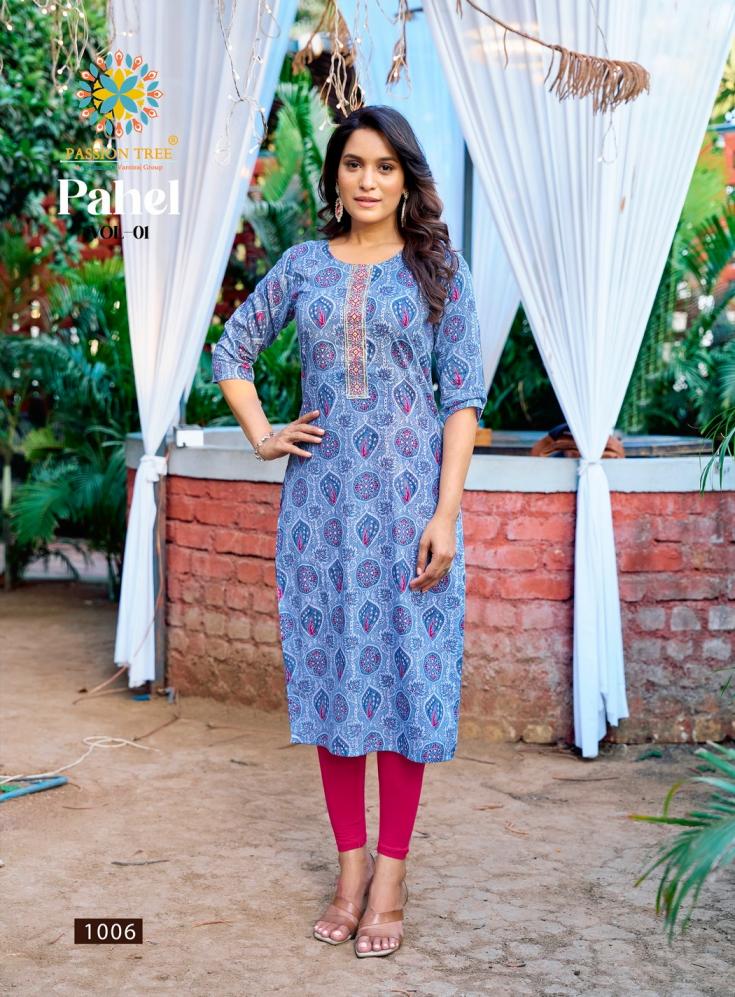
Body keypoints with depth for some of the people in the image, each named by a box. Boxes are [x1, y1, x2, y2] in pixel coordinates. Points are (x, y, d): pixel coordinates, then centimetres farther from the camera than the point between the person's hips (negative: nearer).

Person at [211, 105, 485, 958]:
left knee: (406, 668, 0)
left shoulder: (438, 269, 2)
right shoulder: (303, 265, 8)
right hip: (321, 495, 2)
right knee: (328, 666, 6)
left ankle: (391, 873, 10)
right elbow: (232, 349, 19)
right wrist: (260, 437, 5)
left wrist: (446, 512, -10)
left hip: (408, 494, -2)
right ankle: (351, 862, 18)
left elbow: (464, 396, -2)